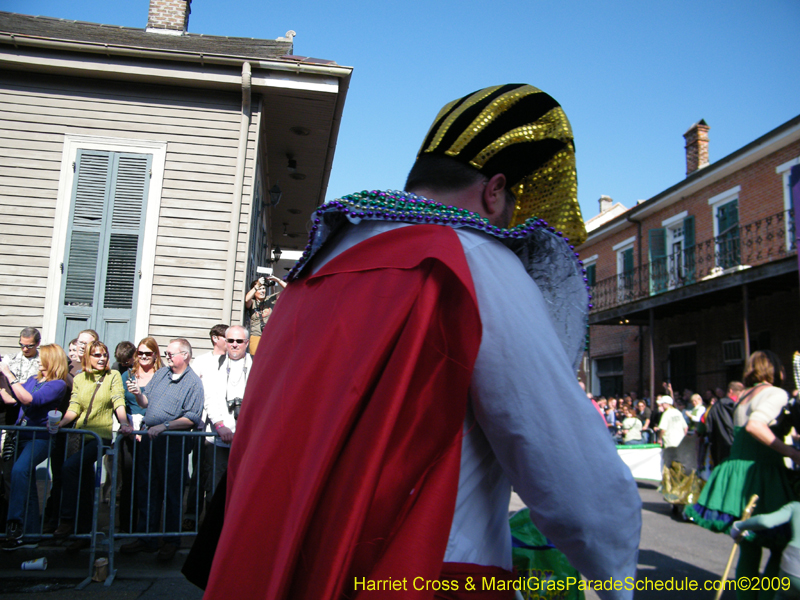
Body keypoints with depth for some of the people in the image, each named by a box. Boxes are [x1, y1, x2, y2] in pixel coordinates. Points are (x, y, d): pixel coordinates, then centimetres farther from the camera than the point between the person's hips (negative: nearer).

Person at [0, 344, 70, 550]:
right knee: (28, 485, 10)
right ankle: (30, 534, 18)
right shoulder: (33, 380, 18)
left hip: (40, 437, -8)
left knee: (19, 470, -32)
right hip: (22, 436, 8)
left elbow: (30, 399, -19)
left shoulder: (58, 384, -6)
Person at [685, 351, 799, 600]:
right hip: (759, 475, -8)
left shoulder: (745, 396, 17)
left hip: (736, 469, 8)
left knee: (749, 550, 13)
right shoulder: (776, 393, -7)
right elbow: (755, 425, -23)